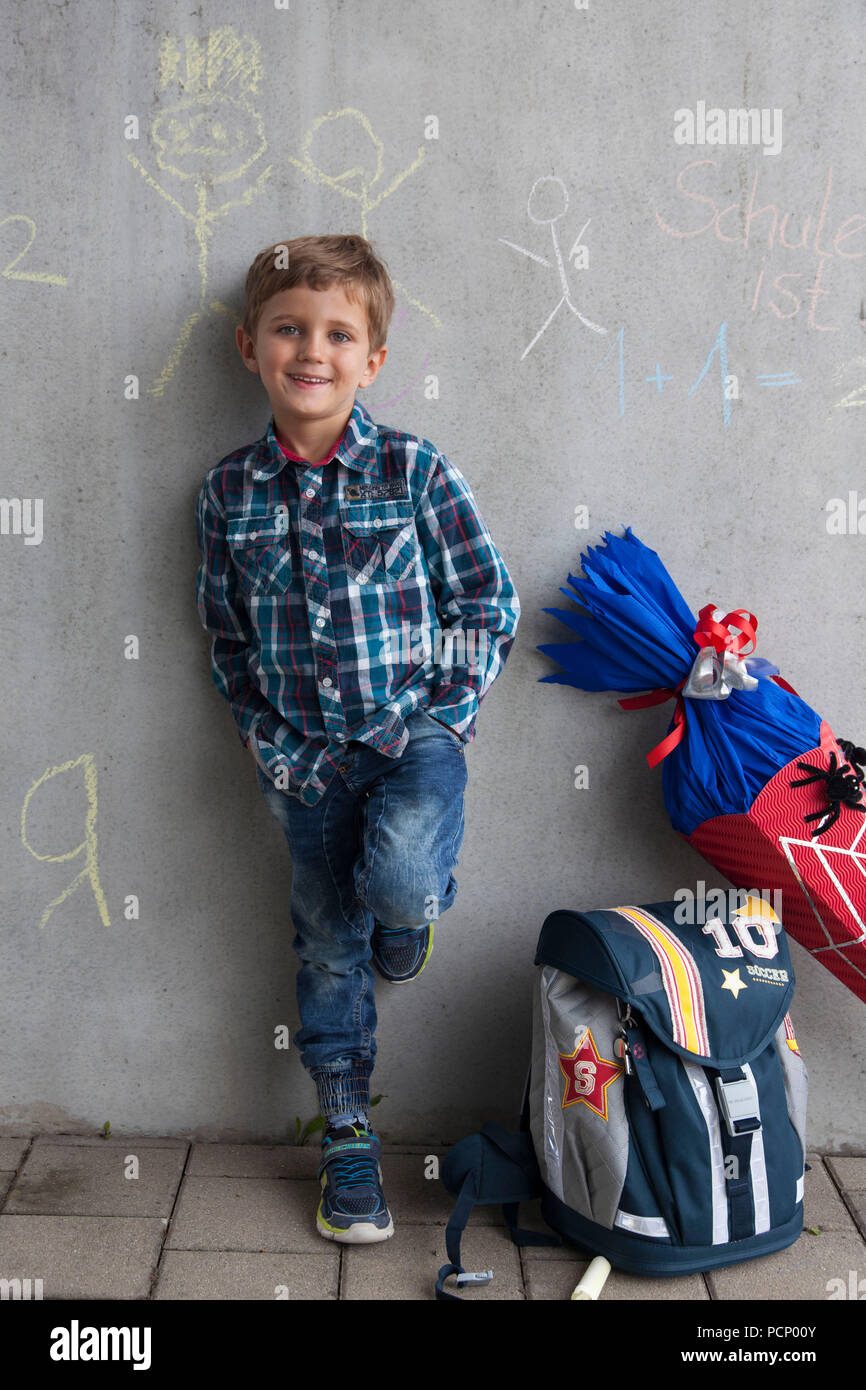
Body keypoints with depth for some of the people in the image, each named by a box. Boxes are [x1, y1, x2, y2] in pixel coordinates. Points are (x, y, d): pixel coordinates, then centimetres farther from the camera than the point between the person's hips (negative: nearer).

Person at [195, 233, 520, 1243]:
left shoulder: (415, 472, -6)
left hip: (415, 732, -2)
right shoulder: (229, 493, 1)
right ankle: (347, 1143, 29)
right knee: (329, 946, 11)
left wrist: (434, 718, -10)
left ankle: (412, 916, 8)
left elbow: (490, 607, -2)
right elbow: (228, 640, 9)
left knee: (397, 877, -31)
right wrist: (269, 746, -1)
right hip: (306, 755, 3)